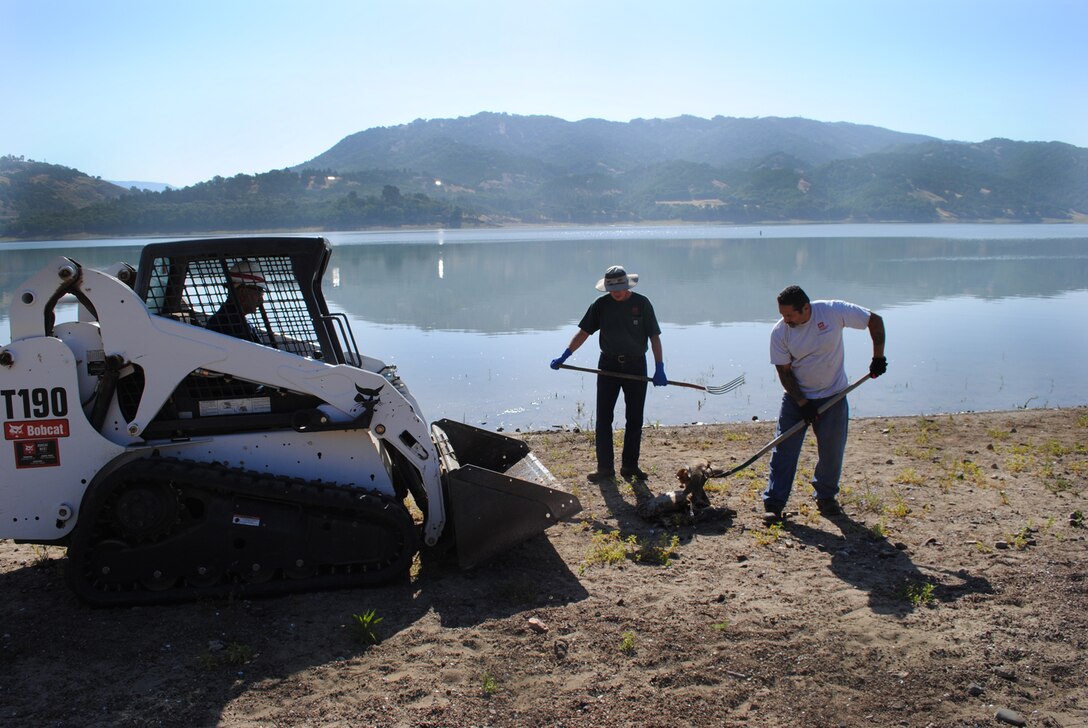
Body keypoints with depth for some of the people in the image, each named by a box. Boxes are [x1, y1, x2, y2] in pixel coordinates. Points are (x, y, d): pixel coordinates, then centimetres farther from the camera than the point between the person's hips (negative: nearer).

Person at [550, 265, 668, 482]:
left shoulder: (642, 303, -4)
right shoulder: (601, 305, -1)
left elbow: (654, 337, -3)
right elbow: (584, 332, 1)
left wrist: (659, 368, -12)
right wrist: (563, 356, -9)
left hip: (636, 367, 0)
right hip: (608, 365, 1)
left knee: (635, 419, 6)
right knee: (603, 418, -1)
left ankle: (630, 465, 18)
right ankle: (605, 467, 5)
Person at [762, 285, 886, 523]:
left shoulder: (834, 311, -18)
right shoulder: (779, 332, -15)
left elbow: (875, 321, -6)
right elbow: (784, 371, -9)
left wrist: (878, 357, -10)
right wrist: (802, 404, -15)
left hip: (833, 395, 0)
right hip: (796, 397, 0)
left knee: (832, 450, 4)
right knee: (784, 449, -6)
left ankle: (826, 497, 26)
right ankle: (773, 504, -2)